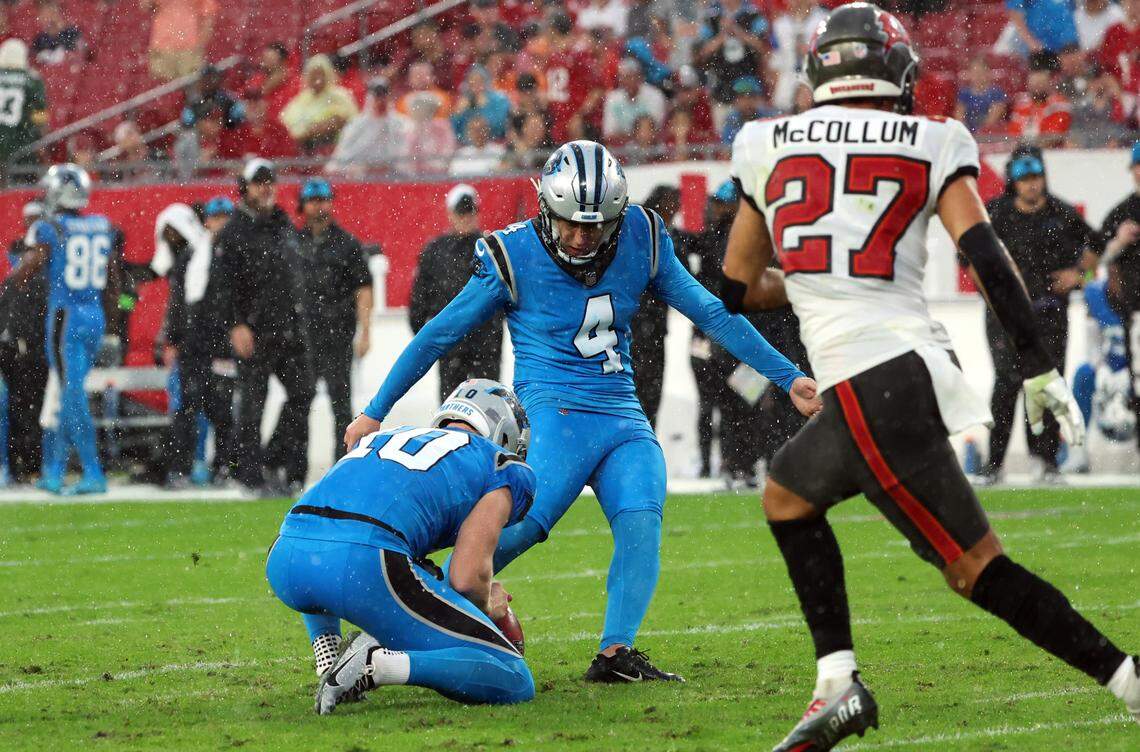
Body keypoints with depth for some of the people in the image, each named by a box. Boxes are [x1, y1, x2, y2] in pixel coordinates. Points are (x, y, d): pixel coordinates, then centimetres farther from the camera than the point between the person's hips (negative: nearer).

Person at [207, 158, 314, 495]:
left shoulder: (285, 227, 15)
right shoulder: (234, 233, -6)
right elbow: (219, 286, -12)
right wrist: (235, 326, -19)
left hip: (289, 329, 7)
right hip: (253, 331, -7)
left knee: (302, 392, 2)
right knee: (252, 403, -3)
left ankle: (276, 461, 13)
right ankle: (251, 474, 3)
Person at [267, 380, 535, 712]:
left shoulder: (385, 437, 36)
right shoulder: (499, 470, 18)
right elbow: (468, 578, 4)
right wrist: (486, 608, 29)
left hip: (284, 561, 6)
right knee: (514, 683, 1)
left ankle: (328, 659, 21)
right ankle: (378, 664, -17)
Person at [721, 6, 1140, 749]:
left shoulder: (768, 146, 12)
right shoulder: (930, 143, 9)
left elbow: (738, 288, 22)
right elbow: (984, 250, -5)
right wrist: (1041, 368, -5)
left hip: (869, 386, -3)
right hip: (916, 357, 3)